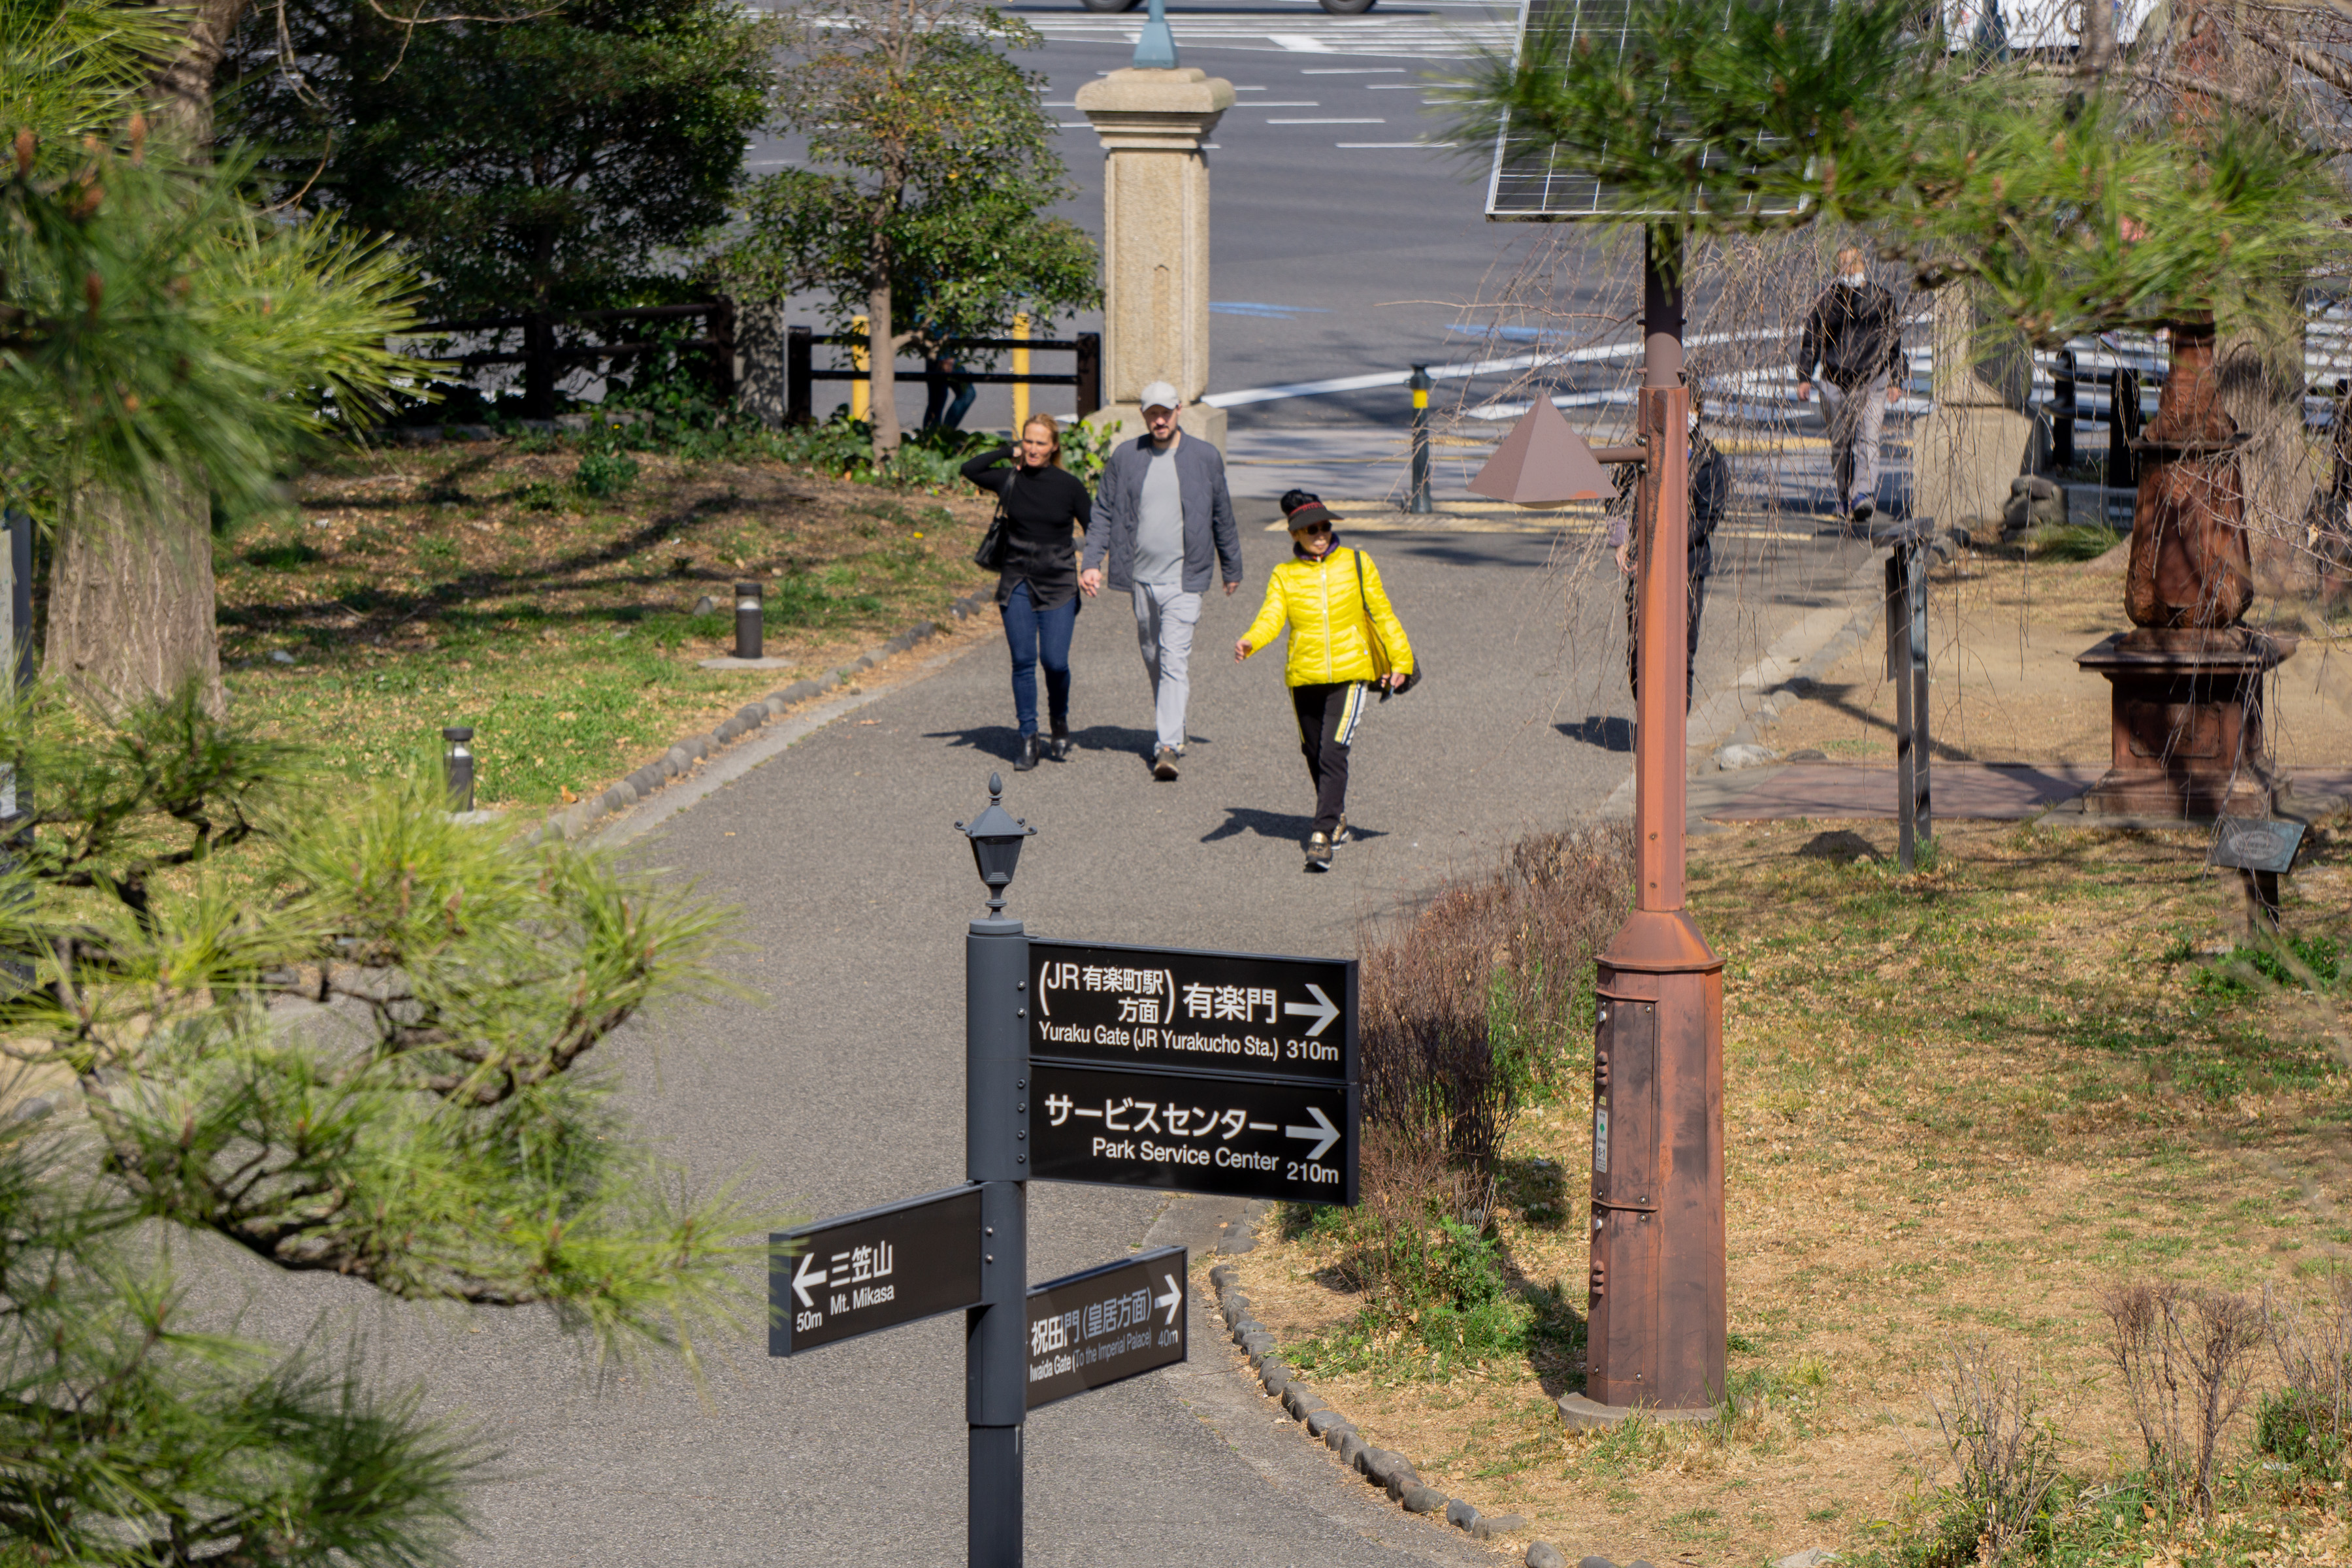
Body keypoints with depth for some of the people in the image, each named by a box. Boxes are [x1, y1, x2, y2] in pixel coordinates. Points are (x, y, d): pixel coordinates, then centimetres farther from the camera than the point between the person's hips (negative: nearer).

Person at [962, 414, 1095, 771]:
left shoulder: (1068, 485, -2)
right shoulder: (1010, 480, 2)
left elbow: (1093, 530, 5)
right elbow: (970, 469, 3)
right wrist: (1009, 452, 2)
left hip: (1058, 585, -1)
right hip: (1018, 584, 1)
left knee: (1054, 661, -7)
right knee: (1023, 661, -4)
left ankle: (1060, 725, 21)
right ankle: (1028, 740, 2)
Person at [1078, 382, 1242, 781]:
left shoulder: (1205, 458, 1)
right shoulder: (1125, 457, 3)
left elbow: (1222, 517, 11)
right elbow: (1103, 512, 6)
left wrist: (1232, 570, 18)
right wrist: (1092, 563, -7)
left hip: (1183, 579, -3)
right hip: (1141, 578, 3)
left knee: (1175, 661, -13)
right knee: (1154, 661, 13)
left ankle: (1167, 747, -19)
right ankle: (1170, 730, 31)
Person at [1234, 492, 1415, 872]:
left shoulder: (1357, 565, 2)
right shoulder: (1284, 576, 3)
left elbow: (1382, 614, 9)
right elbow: (1270, 617, -11)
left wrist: (1400, 660, 10)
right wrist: (1249, 642, -31)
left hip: (1349, 674, -3)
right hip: (1304, 678, 3)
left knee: (1332, 755, -17)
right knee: (1315, 756, 16)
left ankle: (1322, 836, -21)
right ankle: (1338, 818, 40)